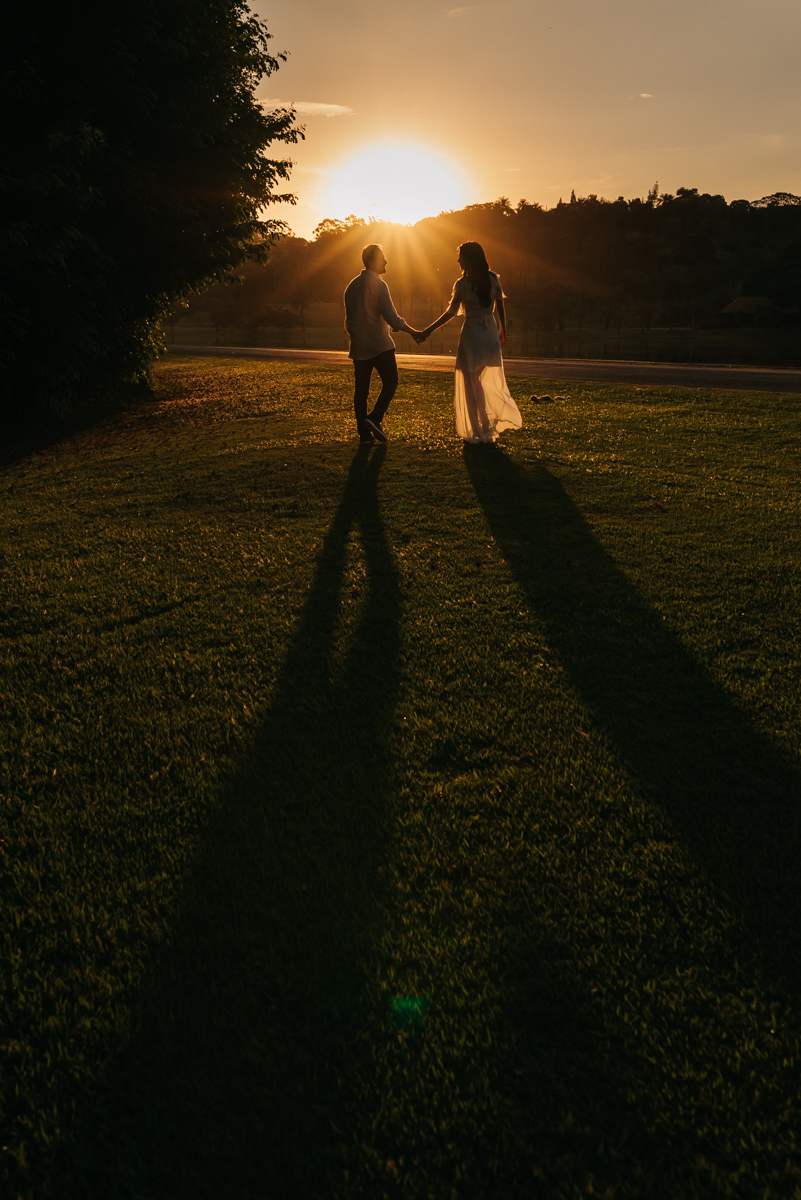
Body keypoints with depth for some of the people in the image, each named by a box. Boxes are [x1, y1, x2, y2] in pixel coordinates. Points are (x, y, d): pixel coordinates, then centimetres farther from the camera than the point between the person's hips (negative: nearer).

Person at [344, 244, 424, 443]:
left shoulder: (352, 286, 12)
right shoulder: (378, 284, -10)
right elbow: (392, 317, -14)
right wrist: (413, 332, -4)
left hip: (358, 346, 7)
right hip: (379, 345, -7)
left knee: (360, 389, 6)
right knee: (390, 382, 2)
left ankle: (364, 432, 6)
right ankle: (374, 418, -14)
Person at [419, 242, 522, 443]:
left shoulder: (462, 284, -11)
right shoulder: (493, 279, 1)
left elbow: (451, 313, -10)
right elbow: (500, 308, 5)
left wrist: (428, 331, -2)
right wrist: (503, 332, 18)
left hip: (471, 334, -4)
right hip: (490, 334, 4)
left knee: (471, 385, 6)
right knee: (490, 382, 16)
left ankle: (476, 432, 9)